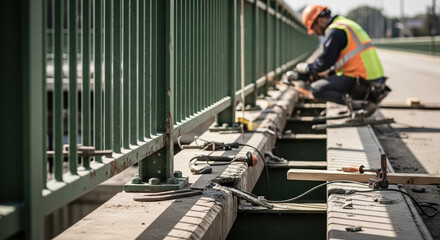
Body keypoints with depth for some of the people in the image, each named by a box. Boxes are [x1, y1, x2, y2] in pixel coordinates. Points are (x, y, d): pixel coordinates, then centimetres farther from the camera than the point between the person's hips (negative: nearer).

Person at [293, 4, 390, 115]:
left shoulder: (334, 31, -9)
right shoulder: (348, 24, 22)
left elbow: (325, 62, -11)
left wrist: (306, 68, 6)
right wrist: (328, 73, 24)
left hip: (360, 80, -9)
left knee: (316, 89, -8)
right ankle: (371, 96, 9)